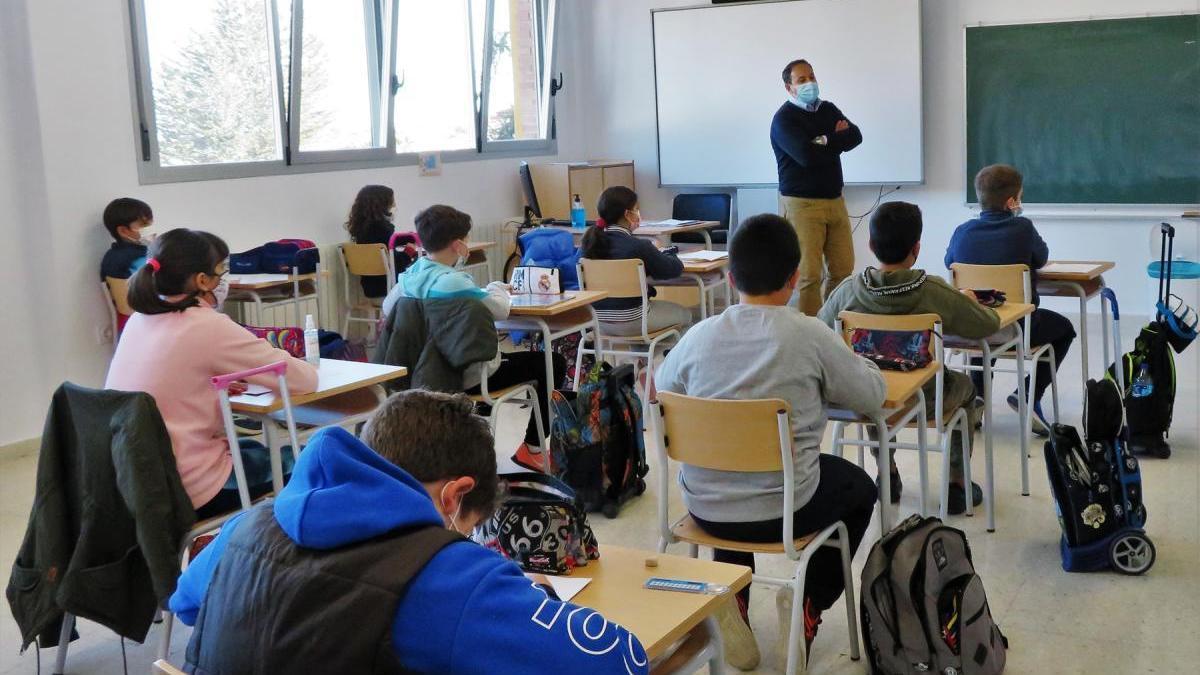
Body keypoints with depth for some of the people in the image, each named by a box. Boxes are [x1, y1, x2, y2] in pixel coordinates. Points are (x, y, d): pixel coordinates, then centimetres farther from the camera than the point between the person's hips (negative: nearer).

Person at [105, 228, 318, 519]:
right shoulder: (208, 327, -18)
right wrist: (272, 358, 8)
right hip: (183, 490, -8)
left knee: (254, 449, 28)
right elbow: (304, 379, -13)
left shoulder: (140, 319, 4)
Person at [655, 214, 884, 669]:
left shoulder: (700, 335, -6)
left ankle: (729, 599, 25)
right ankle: (811, 603, 18)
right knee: (858, 488, 28)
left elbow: (659, 390, 12)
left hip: (704, 507, 3)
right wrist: (823, 381, 19)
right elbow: (872, 396, 0)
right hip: (782, 511, -3)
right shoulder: (810, 335, -13)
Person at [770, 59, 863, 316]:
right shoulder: (784, 118, -6)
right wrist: (837, 139, -5)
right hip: (801, 204, -6)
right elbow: (807, 155, -20)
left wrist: (825, 142, -13)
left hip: (834, 200, 6)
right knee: (809, 274, -9)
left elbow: (855, 136, 2)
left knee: (843, 268, 6)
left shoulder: (828, 109, 15)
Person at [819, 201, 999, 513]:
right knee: (964, 385, 31)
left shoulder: (848, 290, -17)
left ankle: (887, 473, 43)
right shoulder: (934, 293, -23)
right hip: (922, 400, -2)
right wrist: (970, 302, 10)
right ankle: (956, 483, 32)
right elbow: (990, 325, -12)